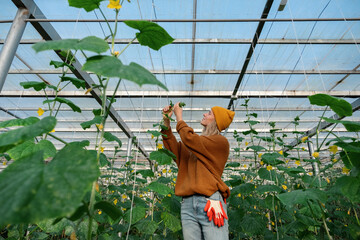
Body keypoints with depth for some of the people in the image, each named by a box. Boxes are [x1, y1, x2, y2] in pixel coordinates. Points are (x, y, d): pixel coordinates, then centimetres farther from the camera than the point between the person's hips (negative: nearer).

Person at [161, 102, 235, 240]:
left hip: (209, 202, -5)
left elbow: (190, 139, -12)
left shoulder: (220, 141, 0)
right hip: (188, 204, 6)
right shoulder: (197, 143, 21)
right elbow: (175, 150, 15)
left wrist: (179, 117, 2)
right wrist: (167, 123, 11)